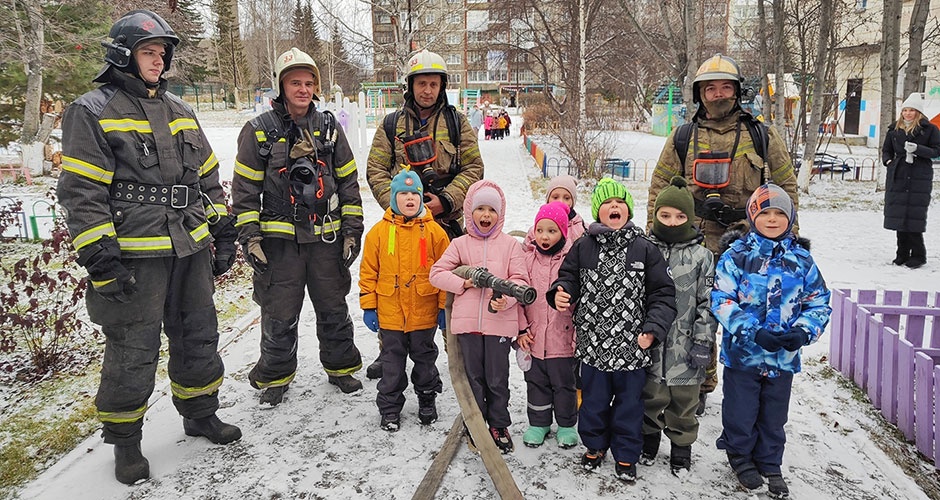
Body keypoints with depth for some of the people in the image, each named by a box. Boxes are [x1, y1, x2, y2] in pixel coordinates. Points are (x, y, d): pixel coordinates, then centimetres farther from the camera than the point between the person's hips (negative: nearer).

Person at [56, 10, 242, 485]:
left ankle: (200, 413, 34)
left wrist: (223, 233, 14)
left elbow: (208, 177, 19)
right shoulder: (91, 112, -5)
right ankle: (124, 440, 21)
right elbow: (81, 192, -10)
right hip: (135, 257, -6)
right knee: (133, 352, 2)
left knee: (199, 338, 15)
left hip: (192, 250, 6)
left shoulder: (179, 111, 15)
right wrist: (100, 259, -16)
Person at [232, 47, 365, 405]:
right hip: (279, 239, -2)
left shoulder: (329, 128, 7)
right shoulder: (259, 131, -1)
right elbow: (245, 188, 0)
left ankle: (341, 367, 32)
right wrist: (249, 237, -7)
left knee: (334, 310, 13)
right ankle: (275, 376, 26)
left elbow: (348, 181, 10)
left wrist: (352, 230, 5)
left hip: (326, 237, 2)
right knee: (279, 316, 6)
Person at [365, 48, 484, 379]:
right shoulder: (392, 124, 8)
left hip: (448, 221, -1)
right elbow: (376, 170, 5)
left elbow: (473, 167, 1)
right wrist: (396, 202, -10)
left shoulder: (457, 122, 6)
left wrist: (445, 200, -12)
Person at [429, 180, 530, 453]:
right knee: (474, 376, 12)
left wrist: (506, 298, -21)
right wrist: (463, 282, -10)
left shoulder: (511, 244, 4)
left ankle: (499, 425, 25)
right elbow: (437, 273, 4)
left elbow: (520, 279, -2)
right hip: (467, 320, 1)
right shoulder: (460, 244, 7)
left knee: (498, 379, 6)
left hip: (499, 321, -1)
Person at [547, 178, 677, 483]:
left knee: (629, 403, 13)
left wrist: (653, 329, -13)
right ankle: (595, 445, 41)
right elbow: (569, 277, 7)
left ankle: (625, 455, 33)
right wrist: (561, 293, -16)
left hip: (632, 347, -1)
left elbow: (662, 294, -3)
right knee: (593, 400, 17)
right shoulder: (583, 247, -1)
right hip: (593, 344, 1)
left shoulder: (646, 249, -4)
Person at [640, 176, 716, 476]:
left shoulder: (701, 256, -3)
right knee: (650, 398, 17)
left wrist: (703, 342, -7)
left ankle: (681, 447, 32)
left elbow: (708, 303, -3)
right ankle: (649, 440, 38)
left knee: (683, 402, 13)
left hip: (685, 349, -1)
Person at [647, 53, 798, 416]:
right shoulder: (683, 138, 5)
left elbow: (786, 186, 11)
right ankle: (699, 387, 25)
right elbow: (660, 187, 10)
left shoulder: (762, 137, 5)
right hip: (697, 241, 0)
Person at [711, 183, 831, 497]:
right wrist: (753, 332, -22)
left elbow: (819, 303, 5)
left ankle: (770, 464, 37)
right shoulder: (736, 255, -9)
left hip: (784, 356, 3)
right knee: (740, 411, 10)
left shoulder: (802, 259, 1)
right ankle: (740, 455, 35)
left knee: (774, 415, 17)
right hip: (742, 352, -3)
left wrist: (804, 332, -13)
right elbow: (722, 300, -13)